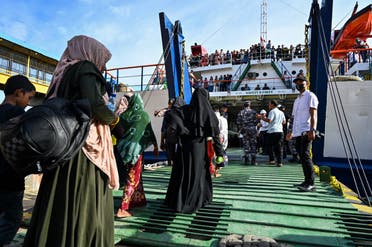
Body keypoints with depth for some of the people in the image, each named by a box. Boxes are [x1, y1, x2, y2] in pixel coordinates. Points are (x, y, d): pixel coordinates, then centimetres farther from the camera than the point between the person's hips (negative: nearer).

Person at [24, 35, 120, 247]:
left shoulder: (65, 74, 21)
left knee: (60, 209, 11)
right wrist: (113, 118, -2)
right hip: (85, 151, -8)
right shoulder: (85, 68, -3)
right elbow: (94, 104, -21)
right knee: (85, 211, -2)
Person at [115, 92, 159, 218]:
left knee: (133, 175, 19)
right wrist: (155, 146, 5)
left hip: (124, 150, 5)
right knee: (133, 178, 0)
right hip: (136, 150, -5)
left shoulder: (124, 115, 1)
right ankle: (122, 209, -3)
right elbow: (150, 132, -5)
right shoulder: (143, 115, -8)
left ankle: (138, 200, 31)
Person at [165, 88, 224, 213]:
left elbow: (174, 117, -17)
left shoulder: (186, 109, 2)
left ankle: (175, 200, 22)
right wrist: (219, 153, -4)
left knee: (183, 173, 12)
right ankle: (191, 203, 20)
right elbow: (215, 134, -6)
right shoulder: (208, 112, -3)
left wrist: (184, 132, -15)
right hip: (200, 148, -2)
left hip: (185, 146, 2)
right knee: (197, 174, 11)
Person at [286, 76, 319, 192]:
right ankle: (307, 181, 16)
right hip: (297, 133, 8)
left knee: (305, 155, -14)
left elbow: (313, 114, -11)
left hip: (306, 132, -8)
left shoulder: (310, 96, 0)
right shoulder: (297, 100, 25)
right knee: (302, 156, 9)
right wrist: (292, 132, 26)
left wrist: (312, 130, -22)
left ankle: (310, 183, -9)